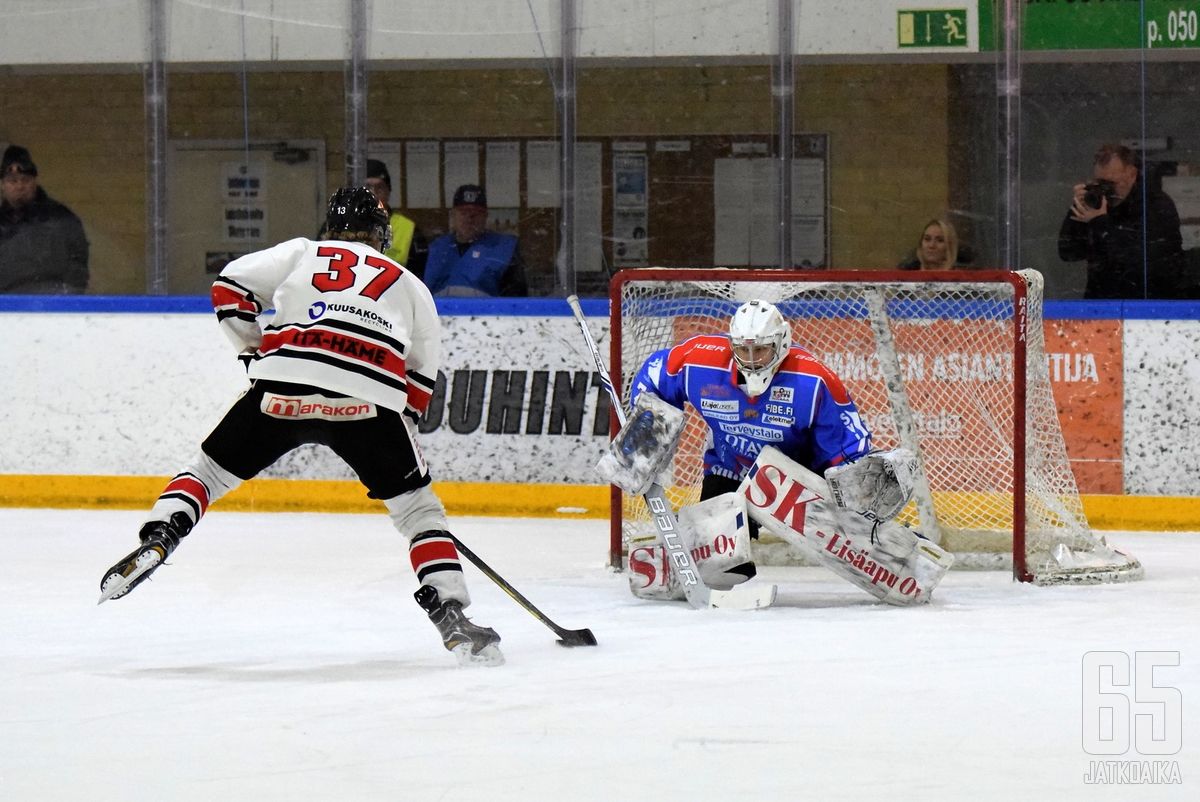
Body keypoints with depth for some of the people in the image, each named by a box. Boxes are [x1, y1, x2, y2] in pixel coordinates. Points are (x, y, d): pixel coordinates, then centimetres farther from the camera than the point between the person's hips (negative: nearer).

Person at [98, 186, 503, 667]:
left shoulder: (303, 254, 26)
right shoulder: (410, 285, 29)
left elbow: (230, 286, 16)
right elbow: (421, 377, 27)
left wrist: (255, 352, 25)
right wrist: (400, 428, 35)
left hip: (284, 390, 0)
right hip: (369, 403, 0)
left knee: (211, 469, 18)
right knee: (418, 509, 12)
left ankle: (156, 539, -4)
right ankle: (450, 613, -2)